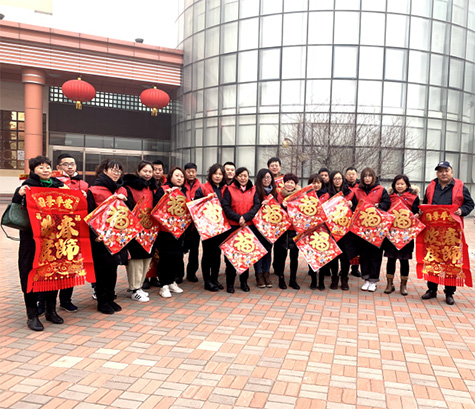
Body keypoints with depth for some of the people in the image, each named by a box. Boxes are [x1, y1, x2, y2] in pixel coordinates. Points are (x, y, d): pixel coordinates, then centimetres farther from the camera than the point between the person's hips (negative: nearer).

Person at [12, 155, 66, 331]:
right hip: (32, 236, -4)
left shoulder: (58, 185, 11)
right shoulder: (29, 185, -3)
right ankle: (32, 315, 11)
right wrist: (19, 194, -29)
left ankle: (51, 310, 24)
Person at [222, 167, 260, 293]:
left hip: (249, 226, 2)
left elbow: (257, 206, -1)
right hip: (233, 226, -2)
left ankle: (244, 282, 19)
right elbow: (225, 207, -5)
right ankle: (230, 283, 11)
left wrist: (245, 217, -15)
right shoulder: (229, 189, 4)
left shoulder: (253, 190, 11)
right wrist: (238, 218, -17)